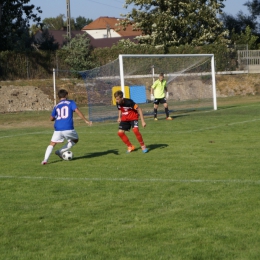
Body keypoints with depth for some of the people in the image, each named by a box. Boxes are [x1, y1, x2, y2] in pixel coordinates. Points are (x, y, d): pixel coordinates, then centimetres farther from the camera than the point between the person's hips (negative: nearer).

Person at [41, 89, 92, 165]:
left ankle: (45, 160, -9)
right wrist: (86, 120, 0)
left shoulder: (56, 106, 17)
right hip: (68, 129, -3)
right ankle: (60, 152, 14)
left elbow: (51, 118, 21)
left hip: (58, 129, 3)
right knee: (75, 140, 24)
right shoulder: (71, 103, 8)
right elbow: (78, 111, -4)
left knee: (52, 144, 13)